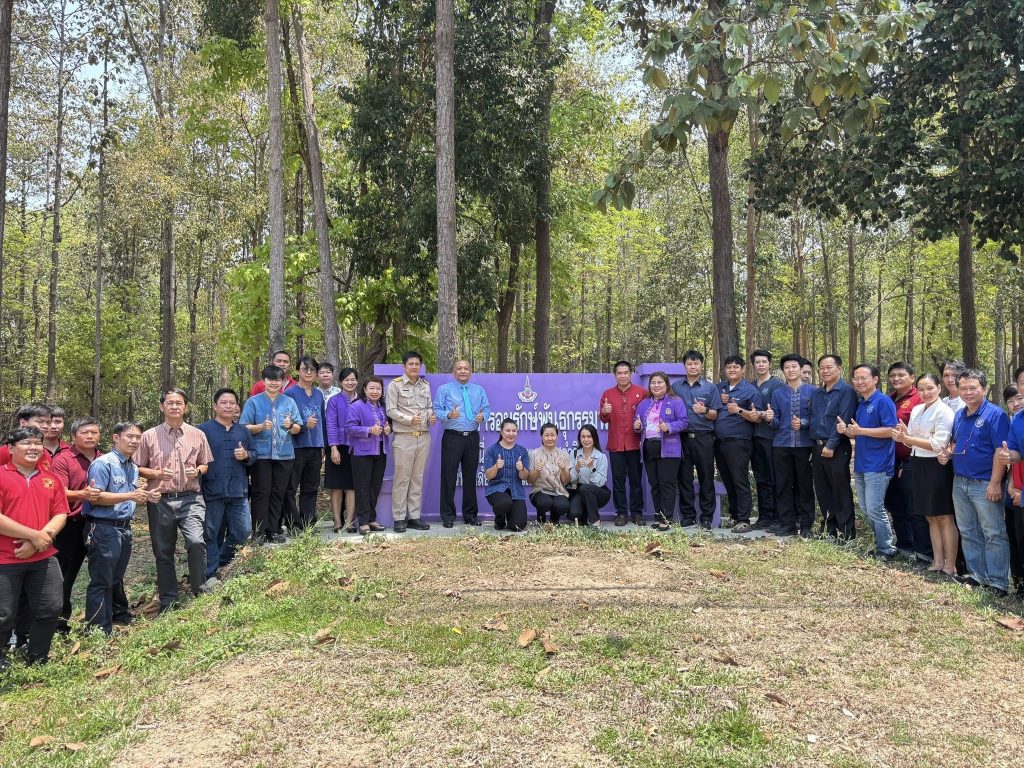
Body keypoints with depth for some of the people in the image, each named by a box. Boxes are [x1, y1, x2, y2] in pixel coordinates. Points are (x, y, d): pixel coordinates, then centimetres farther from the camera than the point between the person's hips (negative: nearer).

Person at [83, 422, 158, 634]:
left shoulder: (133, 468, 15)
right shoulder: (103, 463, -13)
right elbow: (96, 497, -21)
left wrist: (147, 497, 5)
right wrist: (130, 495, -26)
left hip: (124, 528, 9)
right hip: (103, 529, -9)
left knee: (116, 579, 20)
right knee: (101, 582, -3)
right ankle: (99, 631, 4)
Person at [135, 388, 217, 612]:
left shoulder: (197, 435, 6)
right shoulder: (149, 436, 4)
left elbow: (206, 464, 16)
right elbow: (138, 468, 7)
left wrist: (197, 471, -6)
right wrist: (157, 474, -12)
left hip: (190, 499, -1)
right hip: (160, 501, 1)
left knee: (196, 541, -21)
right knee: (163, 553, 8)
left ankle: (200, 590, 1)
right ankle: (168, 602, 23)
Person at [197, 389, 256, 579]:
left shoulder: (243, 431, 13)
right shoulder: (203, 430, -2)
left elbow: (254, 456, 18)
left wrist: (246, 455, -6)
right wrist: (197, 488, -13)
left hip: (239, 492, 4)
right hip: (212, 492, -4)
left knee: (243, 531, 4)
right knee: (211, 534, 4)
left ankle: (221, 561, 27)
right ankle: (210, 575, 16)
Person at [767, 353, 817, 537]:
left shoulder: (812, 391, 3)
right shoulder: (777, 393, 10)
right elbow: (776, 422, 8)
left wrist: (802, 423, -16)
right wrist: (771, 418, -13)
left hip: (804, 444, -2)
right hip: (782, 445, 2)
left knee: (805, 485, 3)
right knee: (783, 485, 4)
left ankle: (805, 525, 12)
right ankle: (787, 523, 13)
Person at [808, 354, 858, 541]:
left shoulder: (846, 391, -7)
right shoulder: (816, 393, 16)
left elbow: (843, 420, -15)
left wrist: (831, 445, -19)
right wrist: (814, 445, 6)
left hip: (837, 448, -7)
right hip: (817, 447, 7)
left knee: (841, 490, -2)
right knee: (822, 490, 11)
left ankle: (846, 530, 6)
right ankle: (828, 527, 22)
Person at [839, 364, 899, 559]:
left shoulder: (883, 401, -11)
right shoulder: (860, 404, 16)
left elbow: (890, 431, -19)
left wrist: (861, 430, -19)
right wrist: (846, 430, 3)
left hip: (878, 465, -9)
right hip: (860, 464, 9)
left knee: (875, 509, -8)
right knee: (865, 510, 12)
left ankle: (887, 550, 4)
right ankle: (882, 542, 23)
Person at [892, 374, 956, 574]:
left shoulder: (944, 412, -12)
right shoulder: (916, 410, 11)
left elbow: (939, 444, -19)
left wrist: (907, 438, -20)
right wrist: (904, 436, -7)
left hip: (937, 466, -7)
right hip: (918, 465, 7)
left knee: (944, 518, -1)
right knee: (930, 517, 13)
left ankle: (950, 566, 5)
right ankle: (938, 562, 22)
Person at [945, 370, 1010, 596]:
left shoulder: (995, 414, -12)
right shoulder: (959, 415, 10)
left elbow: (1001, 452, -17)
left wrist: (995, 483, -20)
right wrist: (948, 453, 2)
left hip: (985, 484, -8)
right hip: (960, 482, 8)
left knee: (994, 535, -1)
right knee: (968, 533, 14)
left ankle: (998, 582, 4)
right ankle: (976, 575, 25)